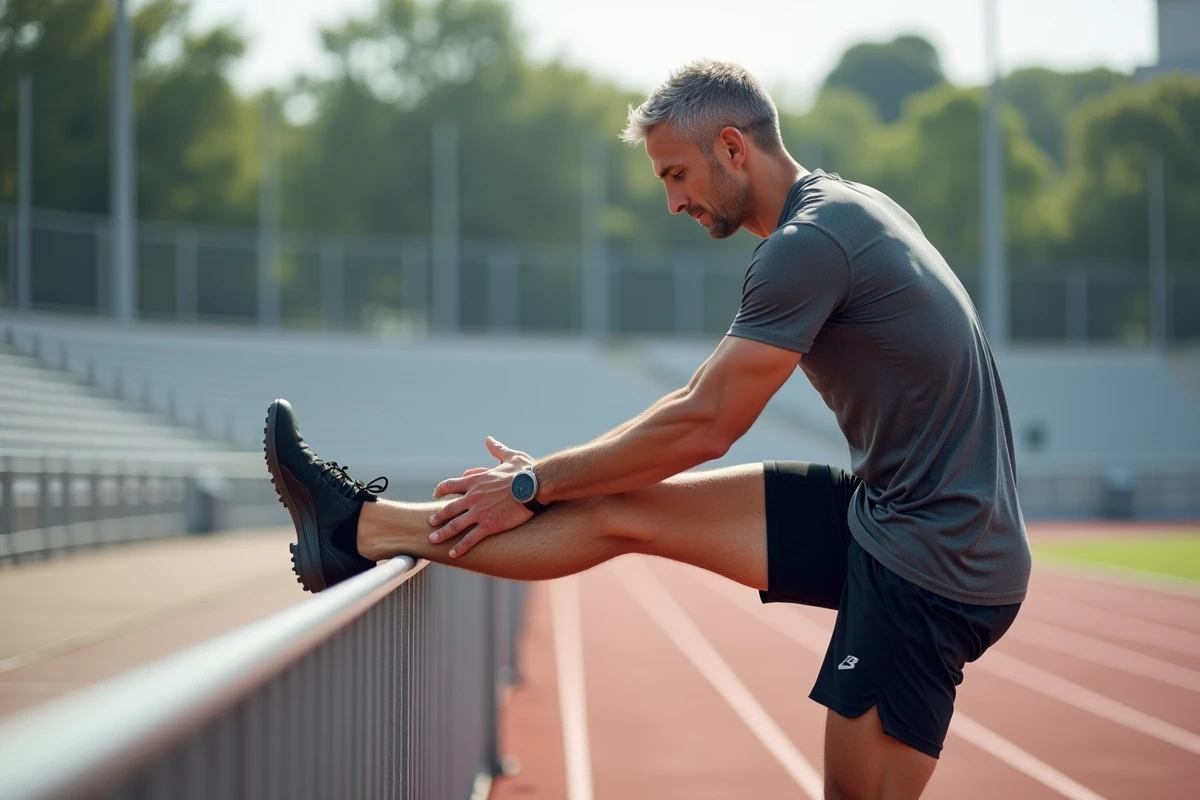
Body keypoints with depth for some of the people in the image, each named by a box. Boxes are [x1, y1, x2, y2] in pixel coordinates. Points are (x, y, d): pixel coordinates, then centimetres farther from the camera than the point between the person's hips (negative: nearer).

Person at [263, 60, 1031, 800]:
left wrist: (537, 485, -4)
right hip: (883, 512, 9)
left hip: (932, 562, -9)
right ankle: (363, 527, 10)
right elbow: (706, 397, 19)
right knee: (625, 509, 5)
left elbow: (703, 426, -15)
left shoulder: (811, 242, -18)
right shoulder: (841, 211, 13)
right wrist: (547, 475, 15)